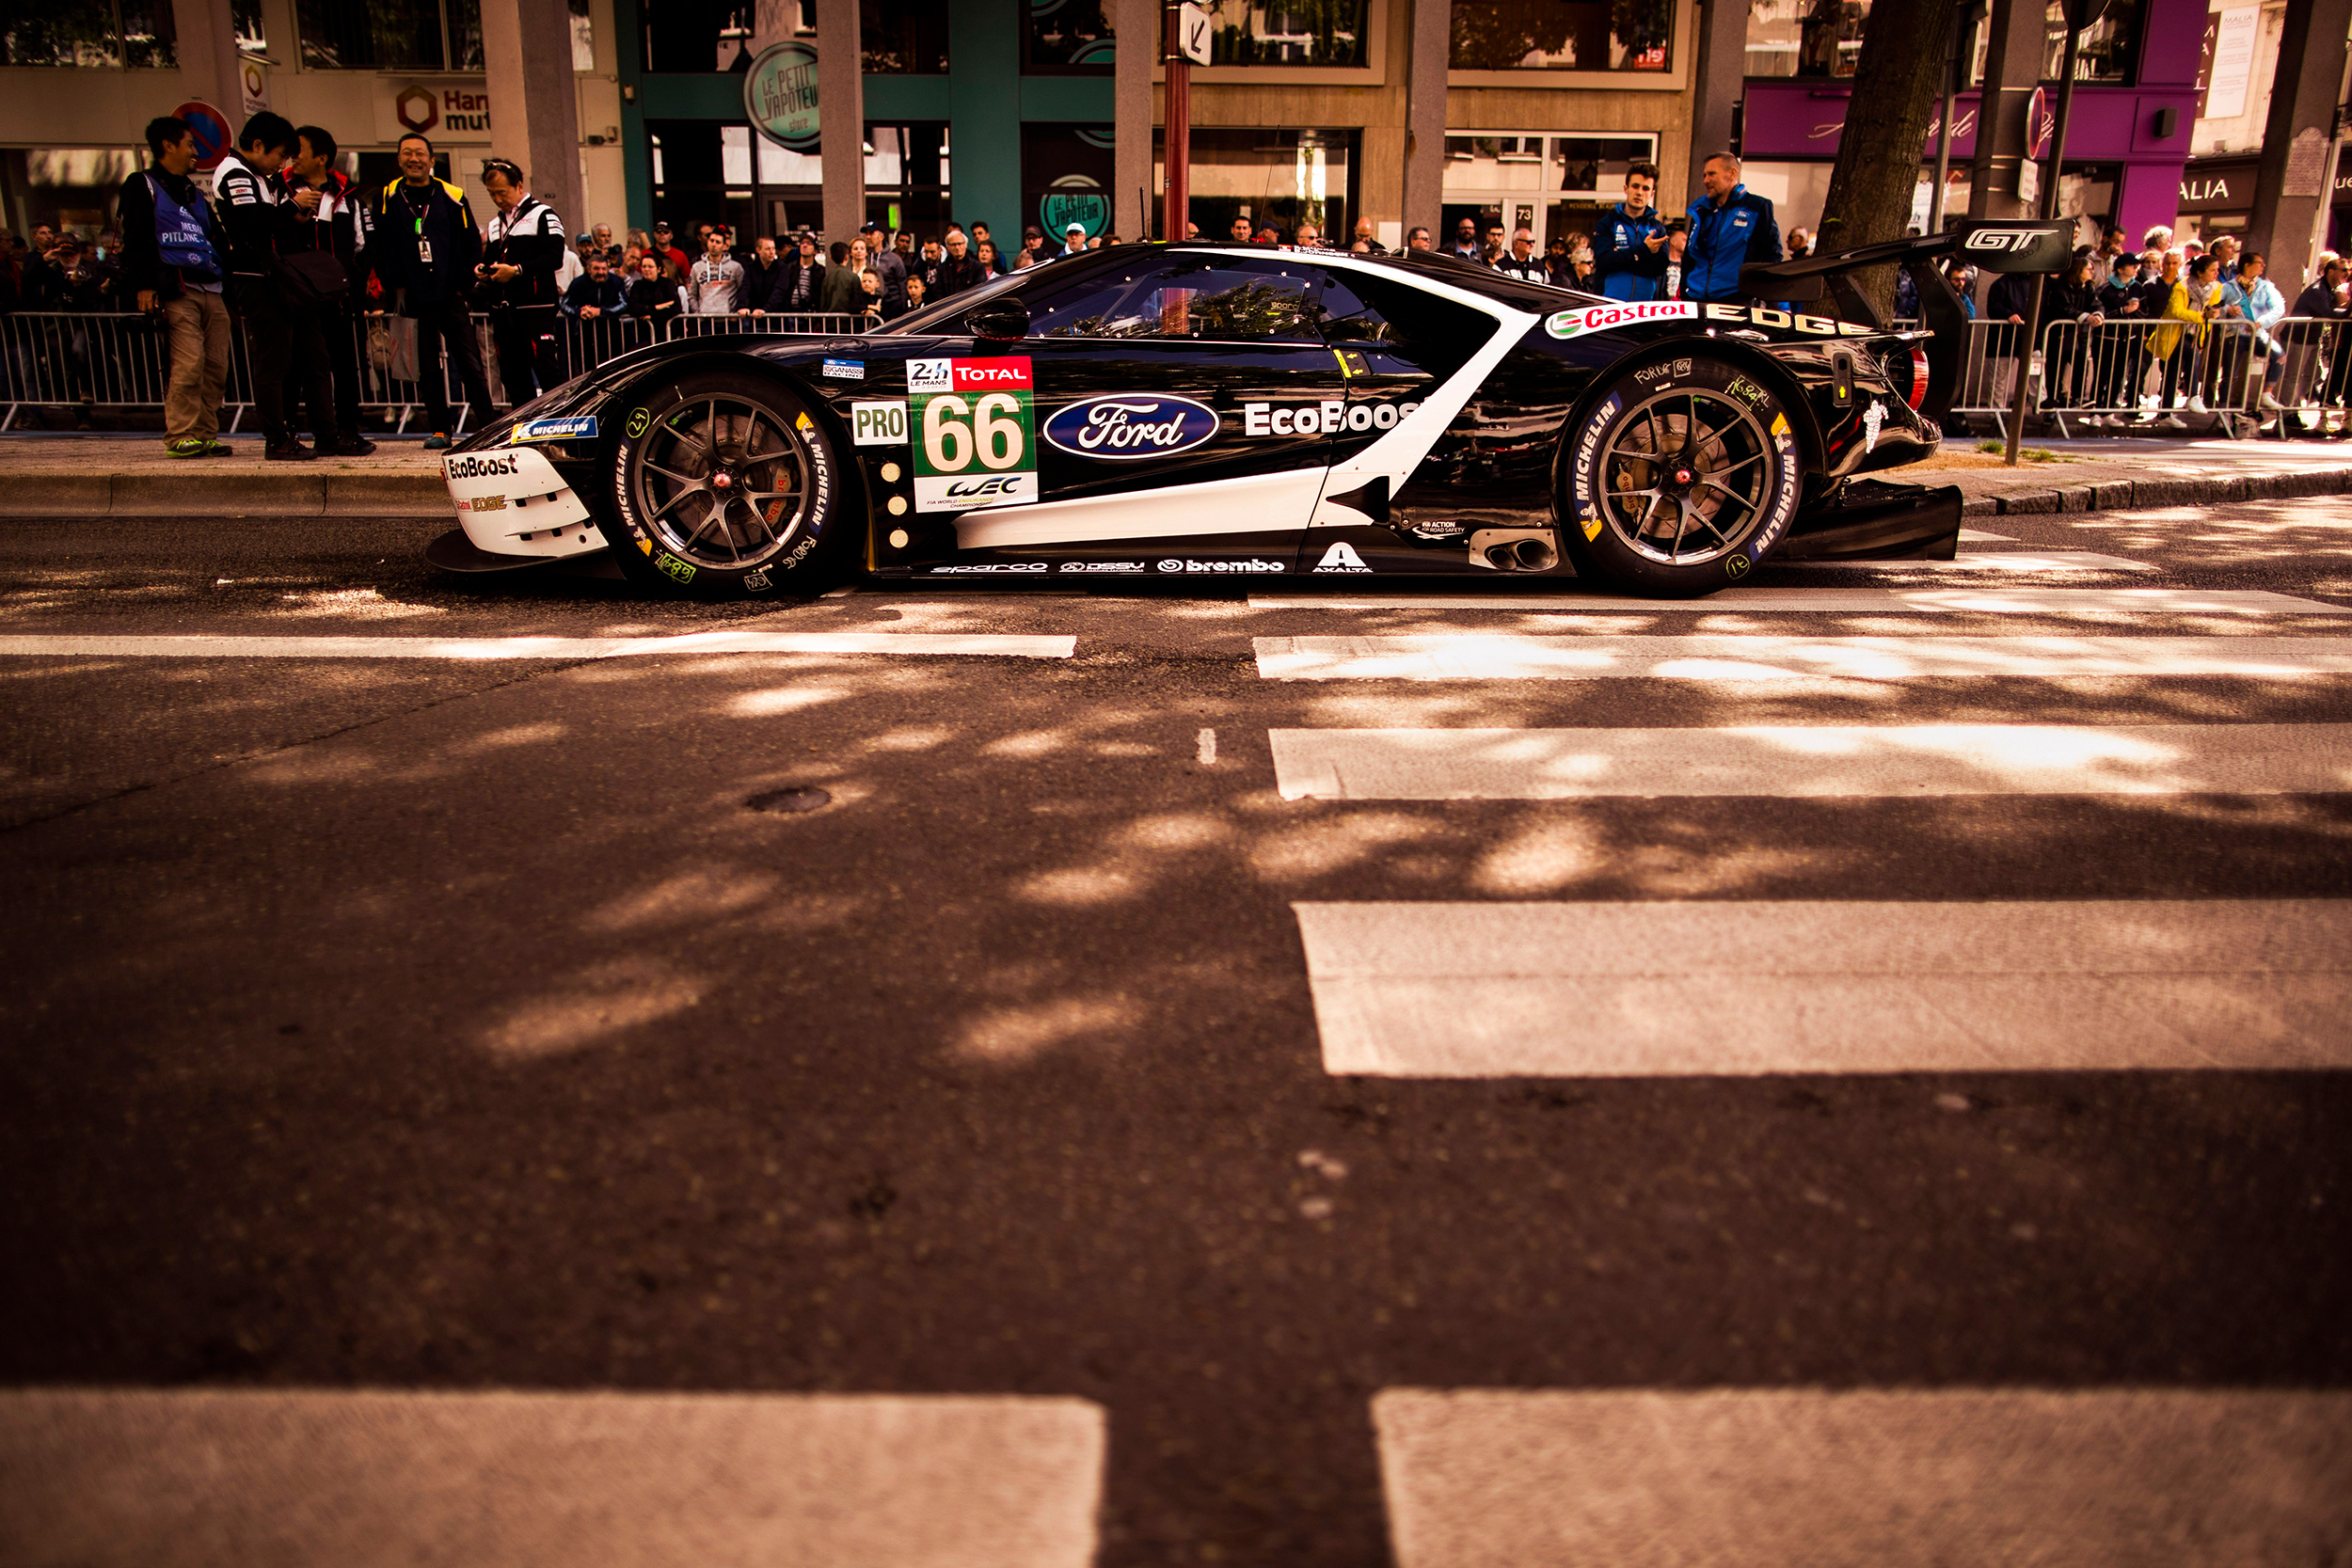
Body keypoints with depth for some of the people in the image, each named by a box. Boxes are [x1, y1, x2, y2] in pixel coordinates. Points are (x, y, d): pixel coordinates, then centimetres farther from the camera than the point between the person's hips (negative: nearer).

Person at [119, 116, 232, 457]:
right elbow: (135, 242, -2)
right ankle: (180, 435, -11)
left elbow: (219, 242, 26)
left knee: (216, 365, 1)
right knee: (189, 362, -15)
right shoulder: (143, 187, 6)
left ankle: (205, 434, 5)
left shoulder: (196, 195, 27)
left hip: (212, 291, 7)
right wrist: (143, 285, -12)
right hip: (177, 291, -7)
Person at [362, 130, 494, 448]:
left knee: (470, 363, -1)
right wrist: (394, 285, -1)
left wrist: (465, 284, 0)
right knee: (429, 367, 6)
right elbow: (376, 248, 7)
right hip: (416, 299, 1)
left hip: (452, 295, -1)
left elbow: (472, 243, 7)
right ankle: (438, 430, 11)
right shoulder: (386, 199, 7)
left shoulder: (452, 197, 5)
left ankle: (487, 425, 3)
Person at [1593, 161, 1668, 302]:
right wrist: (1643, 250, -7)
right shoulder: (1607, 224, 11)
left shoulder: (1658, 228, 16)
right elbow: (1604, 261, -5)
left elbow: (1660, 266, 0)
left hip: (1646, 305, 2)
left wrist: (1619, 258, -6)